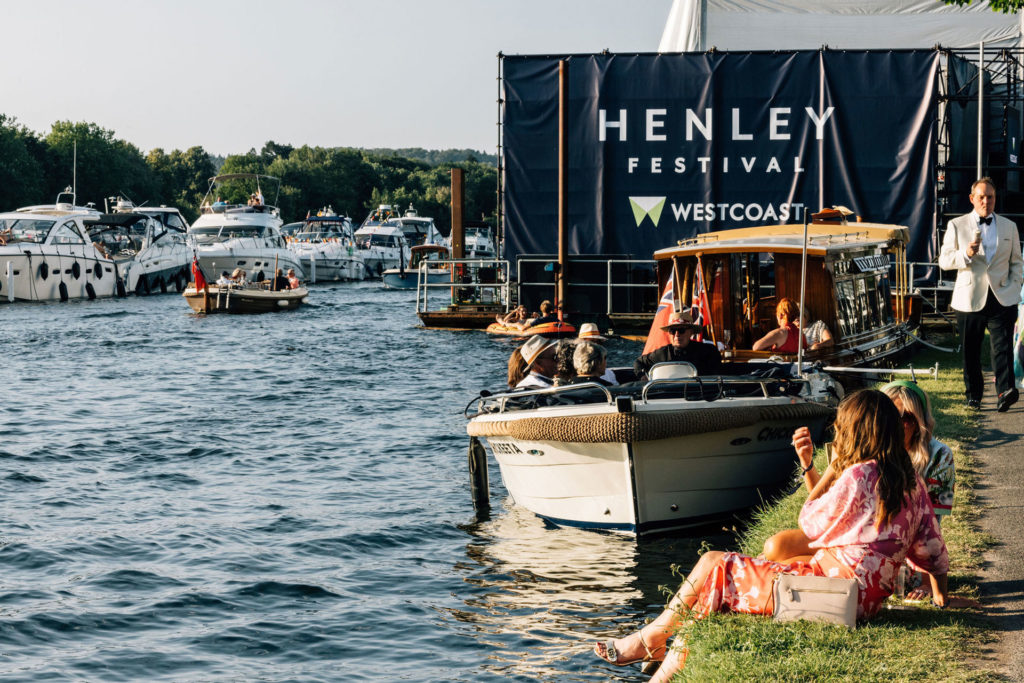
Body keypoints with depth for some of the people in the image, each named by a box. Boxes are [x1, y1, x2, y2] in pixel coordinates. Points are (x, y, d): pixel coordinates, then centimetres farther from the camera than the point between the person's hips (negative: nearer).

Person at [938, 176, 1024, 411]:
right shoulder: (956, 225, 6)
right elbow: (944, 260, 1)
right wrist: (966, 254, -17)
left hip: (1002, 298, 0)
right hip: (970, 299, 0)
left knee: (1003, 346, -14)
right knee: (970, 351, 5)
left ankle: (1005, 391, -22)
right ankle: (973, 395, 17)